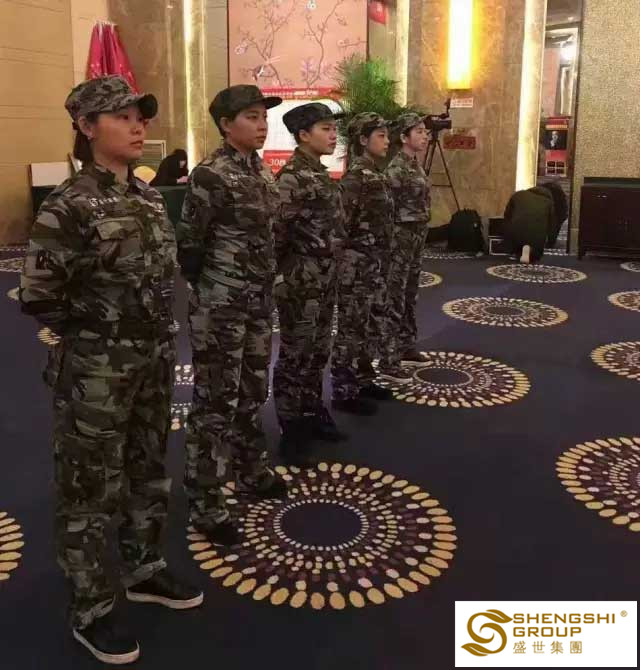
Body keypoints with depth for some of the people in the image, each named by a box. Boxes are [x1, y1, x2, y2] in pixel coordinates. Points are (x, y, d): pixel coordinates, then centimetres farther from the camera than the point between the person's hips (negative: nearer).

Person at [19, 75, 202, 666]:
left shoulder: (149, 196, 6)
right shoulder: (69, 207, -17)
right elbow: (38, 298, -17)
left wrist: (156, 335, 11)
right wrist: (101, 330, -6)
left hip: (154, 362, 7)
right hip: (95, 373, -7)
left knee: (149, 473, 20)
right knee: (90, 490, 7)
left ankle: (144, 571, 42)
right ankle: (90, 611, 25)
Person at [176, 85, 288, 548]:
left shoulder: (262, 172, 10)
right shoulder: (211, 175, -16)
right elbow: (188, 244, -13)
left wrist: (265, 290, 14)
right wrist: (209, 292, -1)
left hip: (259, 300, 8)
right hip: (220, 305, -8)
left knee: (253, 392, 19)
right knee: (216, 401, -1)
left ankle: (251, 472, 38)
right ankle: (206, 504, 11)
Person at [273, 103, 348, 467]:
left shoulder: (320, 173, 12)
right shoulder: (292, 177, -17)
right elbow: (278, 232, -21)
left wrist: (330, 273, 18)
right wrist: (286, 276, -12)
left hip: (326, 279, 9)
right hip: (302, 282, -9)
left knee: (318, 352, 18)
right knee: (296, 356, 1)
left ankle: (313, 413, 33)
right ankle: (291, 432, 11)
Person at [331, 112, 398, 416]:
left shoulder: (375, 174, 12)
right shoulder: (355, 176, -16)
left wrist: (381, 261, 19)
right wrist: (345, 263, -17)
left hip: (375, 263, 9)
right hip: (357, 265, -9)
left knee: (373, 326, 17)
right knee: (352, 329, 0)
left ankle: (363, 381, 31)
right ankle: (344, 392, 10)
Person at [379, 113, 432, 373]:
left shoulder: (415, 165, 12)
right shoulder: (396, 168, -17)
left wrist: (420, 235, 19)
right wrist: (390, 242, -17)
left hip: (417, 237, 9)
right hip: (401, 238, -9)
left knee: (409, 297, 17)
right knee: (395, 300, -6)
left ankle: (406, 346, 30)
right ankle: (387, 360, -1)